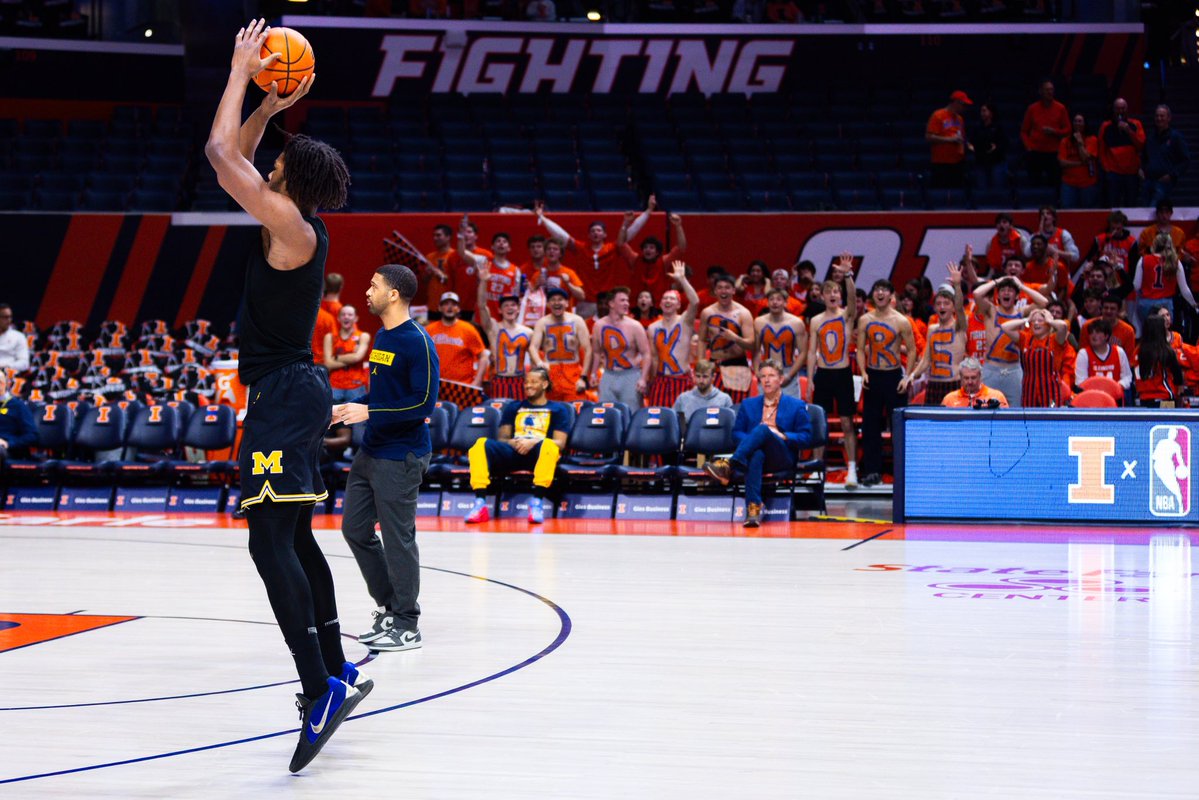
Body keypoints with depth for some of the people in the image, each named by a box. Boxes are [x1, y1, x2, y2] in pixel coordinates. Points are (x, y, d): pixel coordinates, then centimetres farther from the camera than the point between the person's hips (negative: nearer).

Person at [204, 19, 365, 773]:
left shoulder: (293, 227, -15)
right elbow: (236, 157, 25)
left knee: (271, 541, -16)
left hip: (286, 395, -10)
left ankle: (322, 690, -22)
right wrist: (271, 103, 18)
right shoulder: (294, 225, 11)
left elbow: (222, 155, -17)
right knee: (295, 540, 17)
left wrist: (243, 72, -7)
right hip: (293, 392, 10)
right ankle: (338, 672, 24)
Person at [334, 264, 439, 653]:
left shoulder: (417, 342, -16)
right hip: (371, 452, 10)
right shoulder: (382, 337, 12)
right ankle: (390, 607, 25)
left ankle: (406, 625, 8)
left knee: (397, 539, -3)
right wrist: (348, 408, 10)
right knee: (355, 529, 13)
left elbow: (424, 402, -20)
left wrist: (369, 413, -22)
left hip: (401, 456, -9)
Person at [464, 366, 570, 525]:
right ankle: (480, 504, -39)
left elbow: (559, 443, 4)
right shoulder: (513, 407, 26)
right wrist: (512, 443, -6)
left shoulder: (558, 409, 17)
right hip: (512, 451, 3)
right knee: (481, 444, -29)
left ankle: (537, 502, -44)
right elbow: (502, 439, 18)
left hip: (538, 453, -3)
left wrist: (533, 442, -14)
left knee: (548, 445, -41)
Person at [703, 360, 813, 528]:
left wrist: (783, 436, -11)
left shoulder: (797, 406, 14)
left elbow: (806, 438, 7)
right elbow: (736, 433, 17)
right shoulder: (748, 404, 24)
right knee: (756, 455, -41)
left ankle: (729, 467, -50)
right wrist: (751, 441, -6)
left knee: (762, 429, -34)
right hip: (755, 452, 2)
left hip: (783, 458, -2)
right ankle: (753, 508, -55)